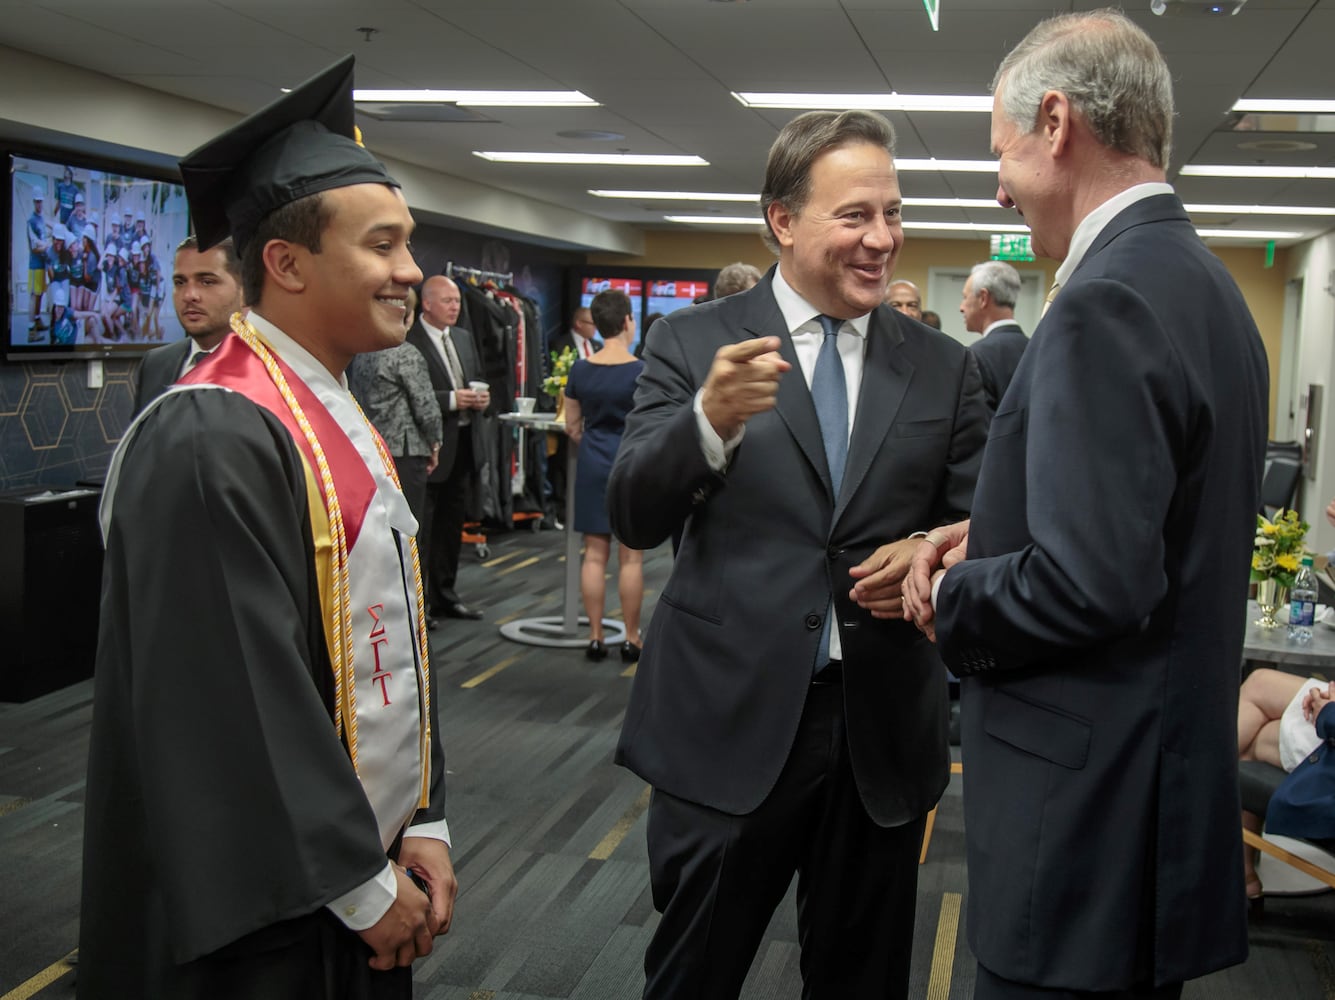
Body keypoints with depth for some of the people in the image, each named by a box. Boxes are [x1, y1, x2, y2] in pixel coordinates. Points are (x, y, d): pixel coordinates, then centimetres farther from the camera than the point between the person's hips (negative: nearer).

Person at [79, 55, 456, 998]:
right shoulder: (213, 444, -21)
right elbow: (238, 699, -23)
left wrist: (423, 823, 4)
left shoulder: (342, 420, 8)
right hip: (268, 899, -8)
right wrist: (364, 883, -15)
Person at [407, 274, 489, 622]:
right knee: (421, 528, -2)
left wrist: (480, 397, 2)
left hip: (464, 443, 8)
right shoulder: (409, 341, -13)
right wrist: (451, 400, -22)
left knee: (452, 525, 16)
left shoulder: (464, 338, 14)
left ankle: (444, 596, 27)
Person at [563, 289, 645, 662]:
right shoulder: (642, 372, -12)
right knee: (631, 556, 3)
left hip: (593, 464, 4)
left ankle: (595, 636, 13)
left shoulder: (579, 369, 0)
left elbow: (572, 427, 8)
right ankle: (631, 639, 10)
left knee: (595, 553, 9)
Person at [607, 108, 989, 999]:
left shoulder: (944, 367, 5)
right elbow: (634, 518, -7)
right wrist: (710, 418, -26)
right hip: (728, 724, -2)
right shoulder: (693, 342, -2)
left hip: (883, 732, 3)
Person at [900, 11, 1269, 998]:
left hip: (1087, 816, -10)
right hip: (1174, 771, 10)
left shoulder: (1109, 302, -21)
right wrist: (992, 534, 7)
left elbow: (1091, 585, -27)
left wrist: (951, 597, -9)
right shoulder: (1204, 282, 11)